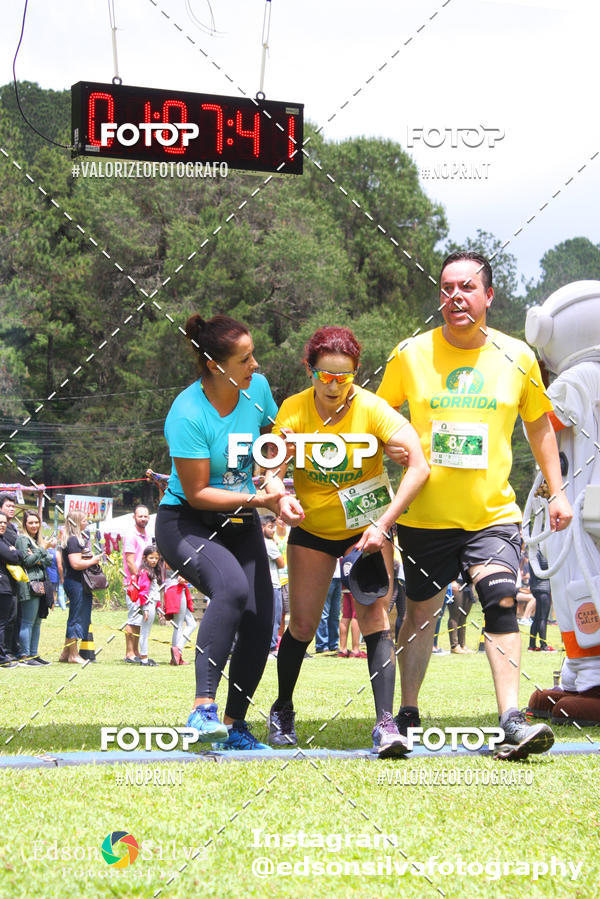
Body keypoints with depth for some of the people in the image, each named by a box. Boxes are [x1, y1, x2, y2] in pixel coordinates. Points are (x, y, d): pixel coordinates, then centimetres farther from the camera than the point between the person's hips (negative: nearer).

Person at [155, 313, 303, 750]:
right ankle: (203, 706, -31)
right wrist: (258, 500, -25)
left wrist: (273, 483, -4)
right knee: (232, 587, -34)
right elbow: (197, 493, -19)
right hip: (185, 523, -6)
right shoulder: (187, 414, -22)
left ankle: (234, 723, 9)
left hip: (241, 524, 6)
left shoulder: (257, 388, -4)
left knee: (260, 620, -7)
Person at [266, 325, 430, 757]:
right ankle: (283, 712, 25)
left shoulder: (372, 409, -21)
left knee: (375, 617, -16)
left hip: (367, 525, -2)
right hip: (312, 528, 2)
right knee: (302, 624, 3)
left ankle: (386, 722, -21)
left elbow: (419, 467, -28)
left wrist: (383, 524, -35)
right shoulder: (293, 410, -13)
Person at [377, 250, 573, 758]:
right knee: (420, 612, 6)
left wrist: (557, 490, 11)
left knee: (501, 601, -16)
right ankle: (408, 715, 21)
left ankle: (511, 719, -16)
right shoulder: (411, 354, -1)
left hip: (493, 511, 0)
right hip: (425, 515, 0)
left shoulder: (517, 357, 2)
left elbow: (539, 425, 16)